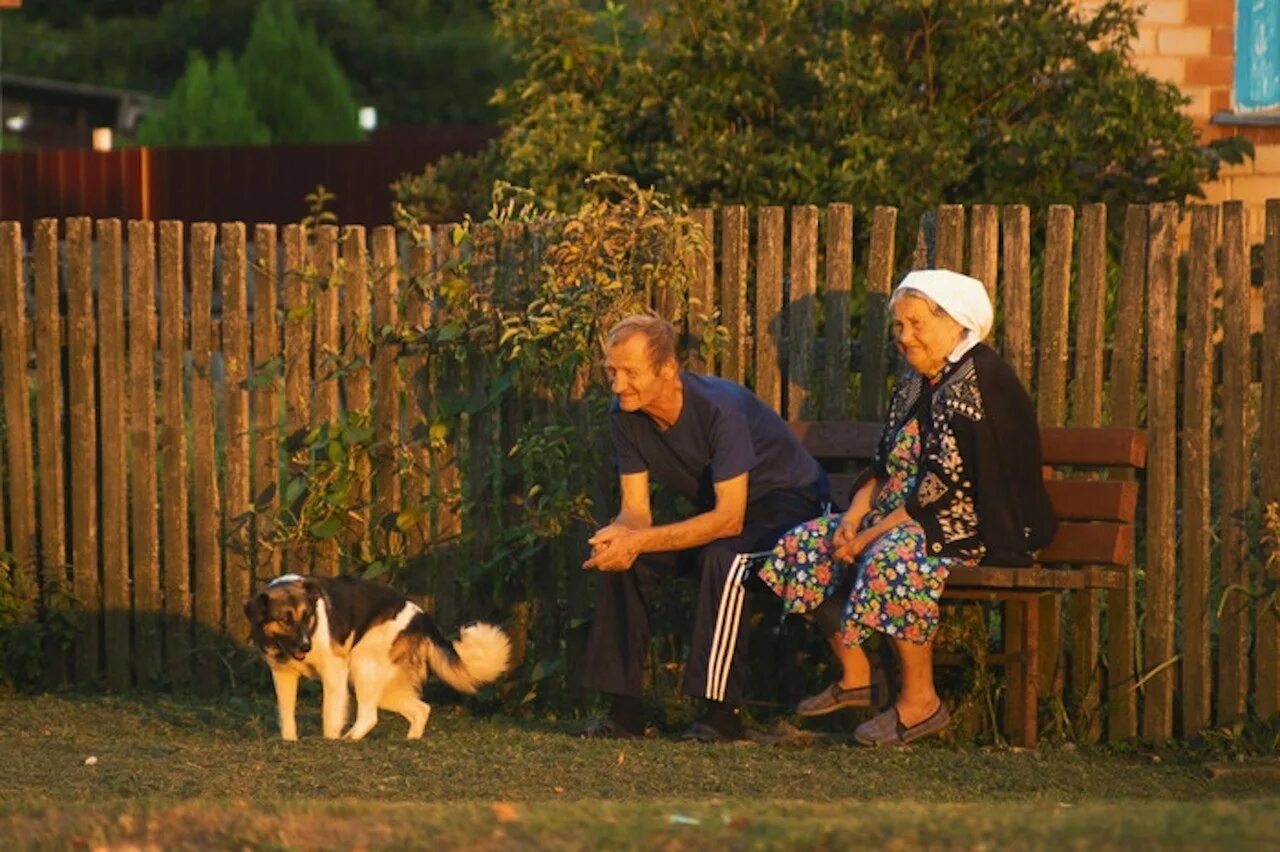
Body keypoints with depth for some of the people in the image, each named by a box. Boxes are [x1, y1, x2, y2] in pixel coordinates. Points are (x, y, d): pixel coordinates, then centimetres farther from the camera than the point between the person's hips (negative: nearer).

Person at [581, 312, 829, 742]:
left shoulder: (720, 407, -32)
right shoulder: (625, 416, -11)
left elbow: (729, 518, -34)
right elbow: (635, 510, -9)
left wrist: (639, 540, -40)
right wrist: (617, 536, -35)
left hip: (786, 501, -7)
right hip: (715, 509, 7)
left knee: (723, 557, -37)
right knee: (620, 560, -13)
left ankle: (722, 711, -32)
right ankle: (625, 709, -9)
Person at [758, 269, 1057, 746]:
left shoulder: (978, 384, -17)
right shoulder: (915, 385, 14)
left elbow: (947, 489, -23)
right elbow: (884, 467, 15)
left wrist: (872, 535, -22)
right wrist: (854, 516, -5)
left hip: (977, 529, -10)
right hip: (902, 518, 10)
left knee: (891, 559, -36)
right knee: (804, 545, 0)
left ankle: (920, 702, -25)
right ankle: (854, 676, 9)